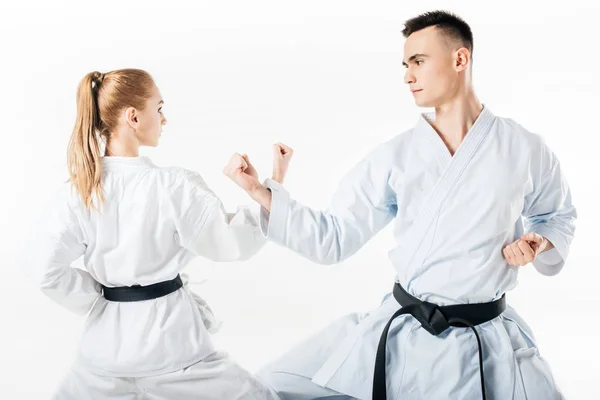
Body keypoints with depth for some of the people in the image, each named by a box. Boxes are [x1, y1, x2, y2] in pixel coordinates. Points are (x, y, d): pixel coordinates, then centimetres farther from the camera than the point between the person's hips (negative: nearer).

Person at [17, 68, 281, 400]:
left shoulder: (77, 190, -6)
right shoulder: (175, 186, -18)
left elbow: (43, 267, -9)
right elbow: (234, 241, -12)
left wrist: (98, 302, 2)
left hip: (108, 336, 4)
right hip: (167, 335, -4)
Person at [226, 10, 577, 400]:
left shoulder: (524, 147, -4)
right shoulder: (393, 156, -2)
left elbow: (558, 215, 14)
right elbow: (331, 239, 0)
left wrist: (540, 245, -8)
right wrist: (259, 190, -7)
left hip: (488, 344, 0)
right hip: (399, 333, 1)